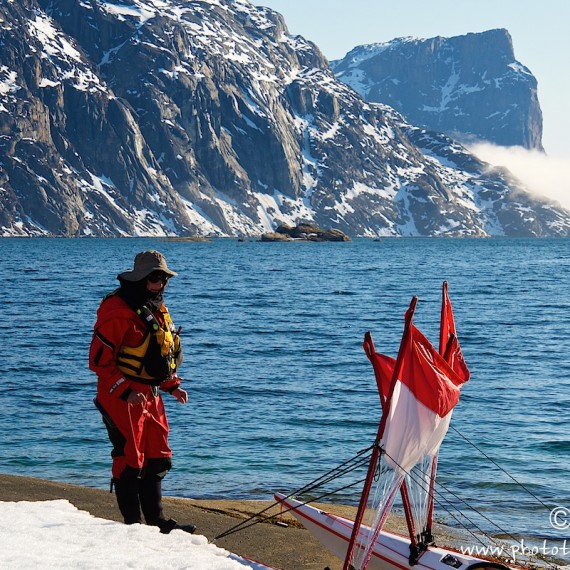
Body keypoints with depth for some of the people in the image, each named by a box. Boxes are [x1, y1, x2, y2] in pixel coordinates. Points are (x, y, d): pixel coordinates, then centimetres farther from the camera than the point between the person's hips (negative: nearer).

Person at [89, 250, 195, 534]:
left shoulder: (156, 308, 13)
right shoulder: (117, 310, -16)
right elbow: (99, 360, -16)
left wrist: (172, 385, 12)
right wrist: (125, 391, -21)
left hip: (151, 395, 9)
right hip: (122, 397, -9)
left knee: (157, 458, 12)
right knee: (129, 460, -3)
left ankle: (156, 520, 22)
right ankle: (133, 524, 6)